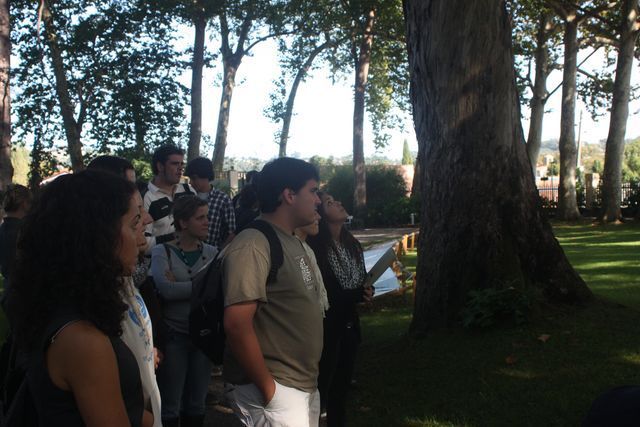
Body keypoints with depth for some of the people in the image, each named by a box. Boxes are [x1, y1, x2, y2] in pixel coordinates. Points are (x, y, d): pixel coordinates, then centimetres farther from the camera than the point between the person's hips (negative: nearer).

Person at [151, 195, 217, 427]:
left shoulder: (212, 253, 6)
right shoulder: (162, 252, -4)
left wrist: (179, 286, -18)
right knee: (170, 405, 5)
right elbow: (165, 289, -22)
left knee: (196, 403, 13)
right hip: (173, 335, -3)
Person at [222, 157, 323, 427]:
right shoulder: (253, 245, -17)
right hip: (276, 391, -9)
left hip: (305, 386, 9)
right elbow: (237, 324, -24)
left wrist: (309, 379, 14)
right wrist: (269, 389, -19)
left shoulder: (294, 243, 12)